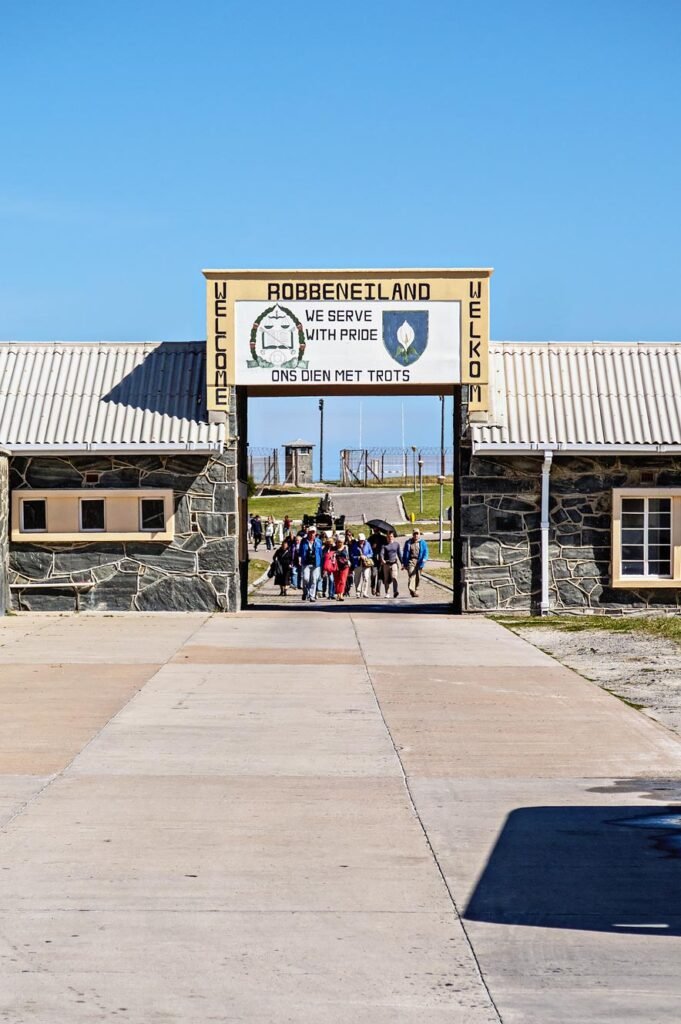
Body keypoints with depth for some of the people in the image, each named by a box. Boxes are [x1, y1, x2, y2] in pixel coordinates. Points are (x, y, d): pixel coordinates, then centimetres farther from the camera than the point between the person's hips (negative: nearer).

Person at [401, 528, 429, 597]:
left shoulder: (422, 543, 10)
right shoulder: (408, 543, 12)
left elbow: (425, 551, 4)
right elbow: (405, 553, 16)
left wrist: (424, 559, -17)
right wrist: (404, 563, 12)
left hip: (419, 561, 1)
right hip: (411, 561, -1)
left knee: (418, 577, 5)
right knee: (411, 575, -18)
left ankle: (416, 590, 19)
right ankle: (412, 590, -29)